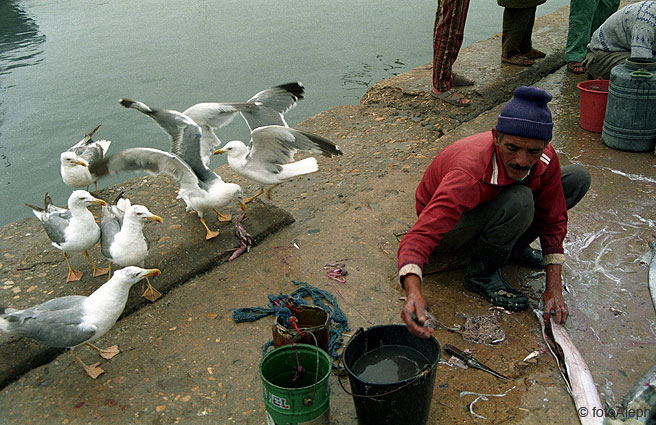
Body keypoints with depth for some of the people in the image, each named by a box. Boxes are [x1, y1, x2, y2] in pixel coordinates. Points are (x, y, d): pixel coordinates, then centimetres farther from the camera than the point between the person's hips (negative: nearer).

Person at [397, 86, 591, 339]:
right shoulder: (470, 175, -40)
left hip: (493, 208, 6)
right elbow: (419, 236, -47)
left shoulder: (545, 159, -20)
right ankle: (482, 274, -12)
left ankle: (512, 247, 7)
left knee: (578, 178, -5)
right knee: (519, 200, -36)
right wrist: (413, 292, -65)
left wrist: (554, 287, -14)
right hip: (448, 226, -6)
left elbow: (553, 220, -7)